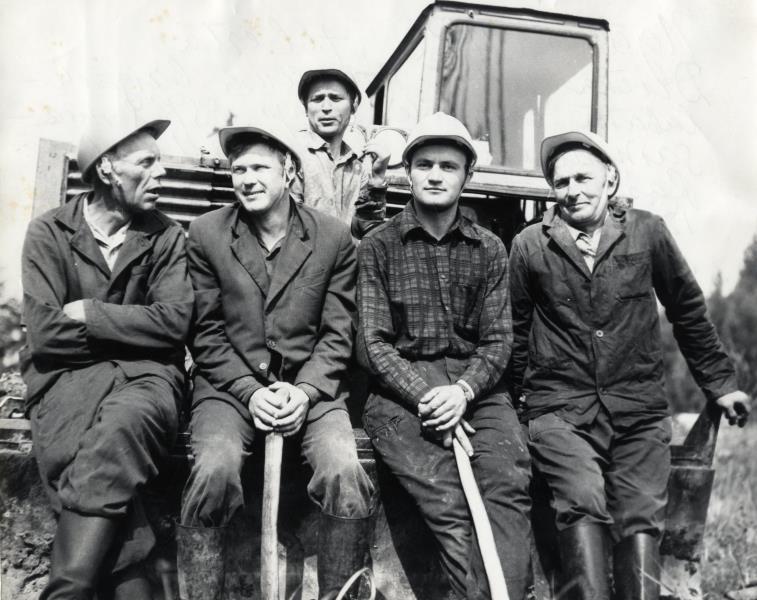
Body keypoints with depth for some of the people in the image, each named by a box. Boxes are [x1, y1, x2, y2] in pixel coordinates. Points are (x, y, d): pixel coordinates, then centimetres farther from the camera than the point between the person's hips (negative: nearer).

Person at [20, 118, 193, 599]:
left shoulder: (167, 237, 8)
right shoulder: (49, 233, 4)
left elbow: (174, 323, -6)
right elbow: (45, 335, -6)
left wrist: (89, 315, -8)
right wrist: (133, 330, -4)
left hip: (144, 374, 1)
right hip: (69, 374, -1)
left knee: (123, 423, -35)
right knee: (110, 451, -34)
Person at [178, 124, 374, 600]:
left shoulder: (334, 238, 3)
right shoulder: (205, 234, 4)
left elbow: (338, 333, 3)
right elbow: (207, 333, 3)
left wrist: (305, 391, -12)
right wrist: (250, 391, -10)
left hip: (311, 386, 0)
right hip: (231, 383, 0)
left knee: (346, 473, -26)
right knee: (214, 472, -29)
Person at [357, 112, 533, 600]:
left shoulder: (489, 249, 14)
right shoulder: (378, 246, 7)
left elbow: (498, 340, 8)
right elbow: (373, 343, 0)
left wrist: (464, 390, -12)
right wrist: (425, 397, -14)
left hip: (475, 387, 2)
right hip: (400, 388, -1)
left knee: (510, 482, -27)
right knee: (447, 500, -26)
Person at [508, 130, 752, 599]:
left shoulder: (647, 232, 6)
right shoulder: (530, 245, 3)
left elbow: (688, 310, 15)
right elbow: (514, 331, 13)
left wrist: (720, 382, 19)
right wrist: (521, 394, 12)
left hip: (640, 409, 1)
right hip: (561, 409, -1)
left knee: (641, 520, -10)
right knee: (583, 504, -21)